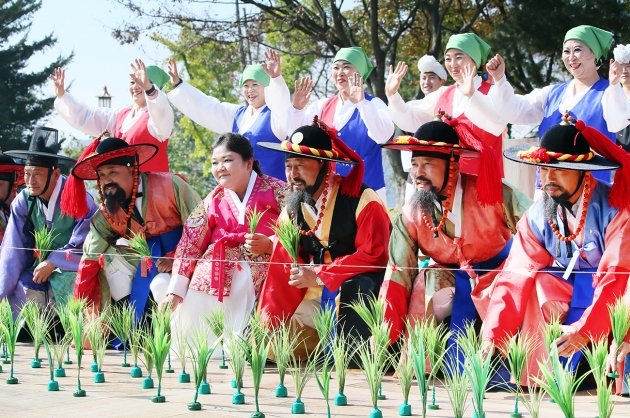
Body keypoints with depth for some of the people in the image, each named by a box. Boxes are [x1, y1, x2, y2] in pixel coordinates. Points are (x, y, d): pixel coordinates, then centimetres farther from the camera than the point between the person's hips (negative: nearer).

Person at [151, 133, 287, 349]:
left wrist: (269, 244, -18)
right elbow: (189, 244, 12)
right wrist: (174, 291, 3)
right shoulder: (213, 200, 19)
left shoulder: (276, 191, 7)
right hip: (212, 279, 4)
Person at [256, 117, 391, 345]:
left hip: (360, 286, -6)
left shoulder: (362, 200, -15)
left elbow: (374, 255, -20)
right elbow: (281, 270, 3)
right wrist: (268, 325, -4)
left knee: (350, 291, -40)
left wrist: (318, 274, -22)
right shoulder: (291, 208, 3)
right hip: (318, 295, 6)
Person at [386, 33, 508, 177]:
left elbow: (497, 125, -26)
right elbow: (410, 120, 14)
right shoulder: (442, 94, 14)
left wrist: (471, 95, -39)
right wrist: (392, 95, 0)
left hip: (480, 178, -5)